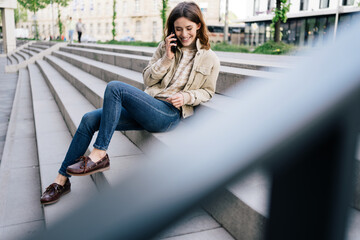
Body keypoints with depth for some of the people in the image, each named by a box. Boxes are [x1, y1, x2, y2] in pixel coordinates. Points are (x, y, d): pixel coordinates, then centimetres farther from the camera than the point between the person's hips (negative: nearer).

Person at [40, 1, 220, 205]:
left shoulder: (210, 59, 6)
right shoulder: (166, 47, 14)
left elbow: (208, 91, 12)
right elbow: (148, 79, 11)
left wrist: (186, 97, -7)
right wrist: (166, 59, -3)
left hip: (169, 114, -5)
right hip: (147, 108, 6)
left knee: (115, 87, -26)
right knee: (90, 119, -10)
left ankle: (99, 155, -20)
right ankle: (62, 179, 2)